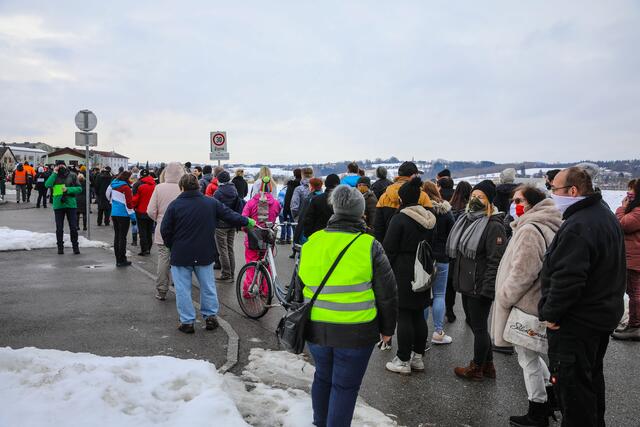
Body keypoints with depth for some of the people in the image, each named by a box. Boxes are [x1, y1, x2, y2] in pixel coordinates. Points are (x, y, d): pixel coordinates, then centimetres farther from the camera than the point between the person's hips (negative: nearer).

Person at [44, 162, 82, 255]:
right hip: (58, 205, 1)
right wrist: (54, 173, -12)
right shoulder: (54, 176, 6)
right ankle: (60, 247, 18)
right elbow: (47, 185, -13)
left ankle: (75, 246, 13)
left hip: (71, 204, -1)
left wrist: (68, 189, -14)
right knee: (59, 228, 8)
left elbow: (79, 188, -1)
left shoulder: (72, 175, 3)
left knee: (73, 227, 2)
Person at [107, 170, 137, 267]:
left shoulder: (113, 185, 7)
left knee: (117, 236, 13)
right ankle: (122, 260, 2)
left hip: (114, 214, 7)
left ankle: (118, 259, 19)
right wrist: (133, 217, -12)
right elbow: (129, 203, -16)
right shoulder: (125, 188, -15)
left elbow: (108, 195, 21)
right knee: (122, 237, -2)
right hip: (123, 215, -7)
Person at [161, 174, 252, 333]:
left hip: (180, 255, -2)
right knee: (208, 287, 16)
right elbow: (230, 216, 3)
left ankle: (187, 322, 11)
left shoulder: (175, 205, -10)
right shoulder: (211, 202, -3)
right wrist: (247, 222, 19)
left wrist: (172, 246, 10)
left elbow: (165, 230, -7)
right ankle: (210, 317, 23)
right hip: (205, 254, 3)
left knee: (183, 289, 7)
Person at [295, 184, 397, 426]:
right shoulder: (369, 246, -11)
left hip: (316, 329, 5)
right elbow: (387, 294, -5)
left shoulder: (312, 243, 0)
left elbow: (299, 287, 11)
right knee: (345, 386, 10)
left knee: (323, 377, 24)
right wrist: (387, 329, 9)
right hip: (355, 333, -4)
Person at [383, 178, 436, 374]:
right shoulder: (428, 219, 7)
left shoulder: (399, 219, -14)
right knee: (419, 315, 13)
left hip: (402, 273, -7)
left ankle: (403, 360, 7)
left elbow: (389, 249, -13)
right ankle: (418, 357, 22)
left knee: (403, 316, -1)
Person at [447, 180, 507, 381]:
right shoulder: (466, 220, 12)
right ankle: (488, 365, 33)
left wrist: (486, 289, -22)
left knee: (479, 327, 6)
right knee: (477, 326, 18)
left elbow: (495, 261, -19)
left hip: (480, 287, -9)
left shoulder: (494, 226, -15)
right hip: (466, 285, 9)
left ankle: (477, 368, 22)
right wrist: (456, 277, 17)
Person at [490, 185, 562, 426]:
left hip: (526, 306, -10)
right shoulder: (548, 227, 11)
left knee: (528, 358, 5)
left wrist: (504, 298, -13)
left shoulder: (529, 230, -22)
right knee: (531, 354, 24)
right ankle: (550, 396, 36)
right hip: (538, 303, 10)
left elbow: (522, 274, -26)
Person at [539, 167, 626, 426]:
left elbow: (567, 278, -32)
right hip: (604, 314, 11)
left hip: (576, 323, -11)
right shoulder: (605, 215, 8)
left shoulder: (578, 227, -26)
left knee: (572, 385, 2)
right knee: (592, 377, 25)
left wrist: (550, 312, -19)